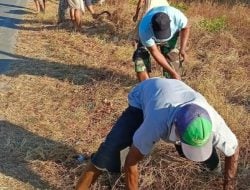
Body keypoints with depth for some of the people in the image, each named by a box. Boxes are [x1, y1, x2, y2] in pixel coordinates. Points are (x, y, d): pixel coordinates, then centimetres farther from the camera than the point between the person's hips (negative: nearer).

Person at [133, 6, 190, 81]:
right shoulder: (144, 29, -42)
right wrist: (173, 72, -33)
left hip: (171, 36, 1)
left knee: (170, 62, -10)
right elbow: (155, 52, -32)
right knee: (140, 61, -16)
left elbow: (186, 27, -15)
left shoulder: (176, 15, -39)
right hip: (149, 36, -1)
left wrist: (182, 49, -24)